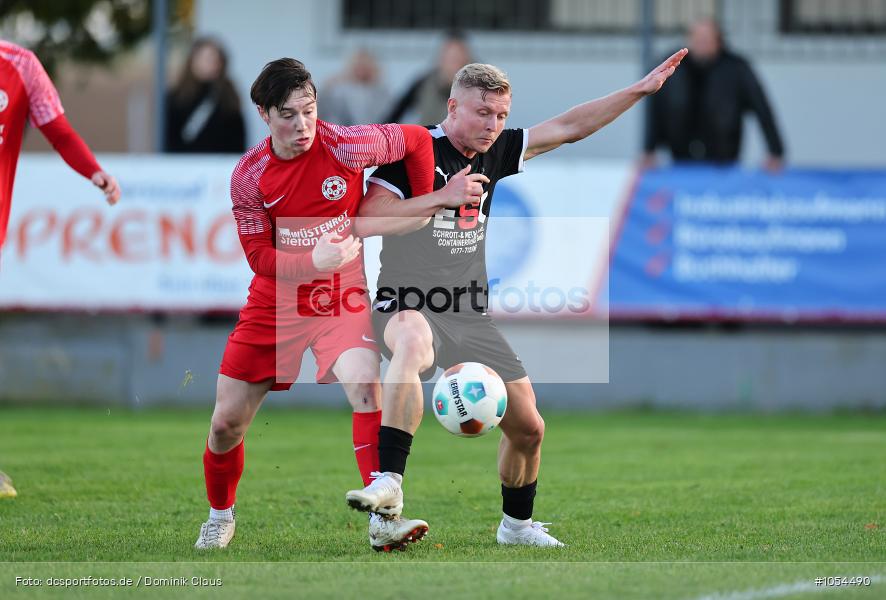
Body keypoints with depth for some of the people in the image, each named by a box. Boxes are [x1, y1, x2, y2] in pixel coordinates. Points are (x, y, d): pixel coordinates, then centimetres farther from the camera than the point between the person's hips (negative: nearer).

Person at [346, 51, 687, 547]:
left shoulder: (496, 152, 7)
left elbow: (569, 128, 13)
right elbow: (368, 221, -22)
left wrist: (642, 89, 11)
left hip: (471, 318, 7)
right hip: (408, 306, -7)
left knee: (528, 429, 7)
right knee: (414, 341, -43)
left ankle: (517, 524, 34)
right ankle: (388, 481, -47)